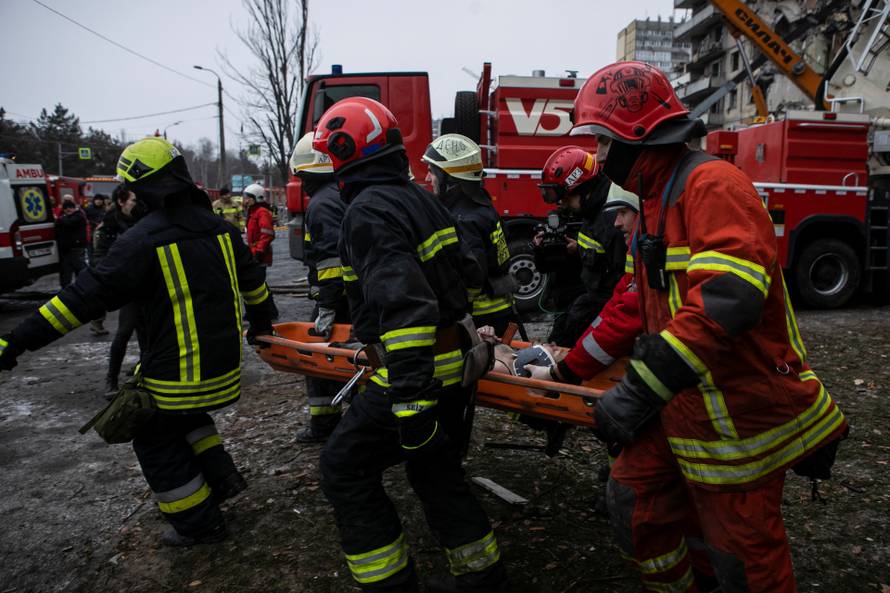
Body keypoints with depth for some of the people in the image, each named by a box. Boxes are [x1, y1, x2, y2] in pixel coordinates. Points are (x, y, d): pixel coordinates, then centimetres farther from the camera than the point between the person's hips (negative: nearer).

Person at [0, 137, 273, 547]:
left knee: (157, 440, 16)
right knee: (185, 415, 31)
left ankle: (199, 525, 23)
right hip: (224, 364, 7)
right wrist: (261, 322, 33)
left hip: (177, 372, -6)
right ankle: (220, 475, 27)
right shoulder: (220, 228, 2)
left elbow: (86, 297, -18)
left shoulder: (142, 241, -17)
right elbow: (252, 281, 15)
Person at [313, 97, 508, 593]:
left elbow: (403, 305, -29)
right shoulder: (422, 199, 10)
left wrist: (409, 399, -29)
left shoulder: (369, 211, -18)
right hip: (454, 363, 9)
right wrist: (463, 328, 34)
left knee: (346, 468, 6)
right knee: (436, 469, 21)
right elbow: (468, 272, 19)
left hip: (414, 371, -9)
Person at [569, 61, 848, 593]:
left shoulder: (712, 185, -20)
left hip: (740, 417, -9)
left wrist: (640, 390, -32)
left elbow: (728, 299, -33)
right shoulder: (657, 202, 12)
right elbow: (636, 304, 17)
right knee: (635, 499, 13)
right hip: (684, 407, 9)